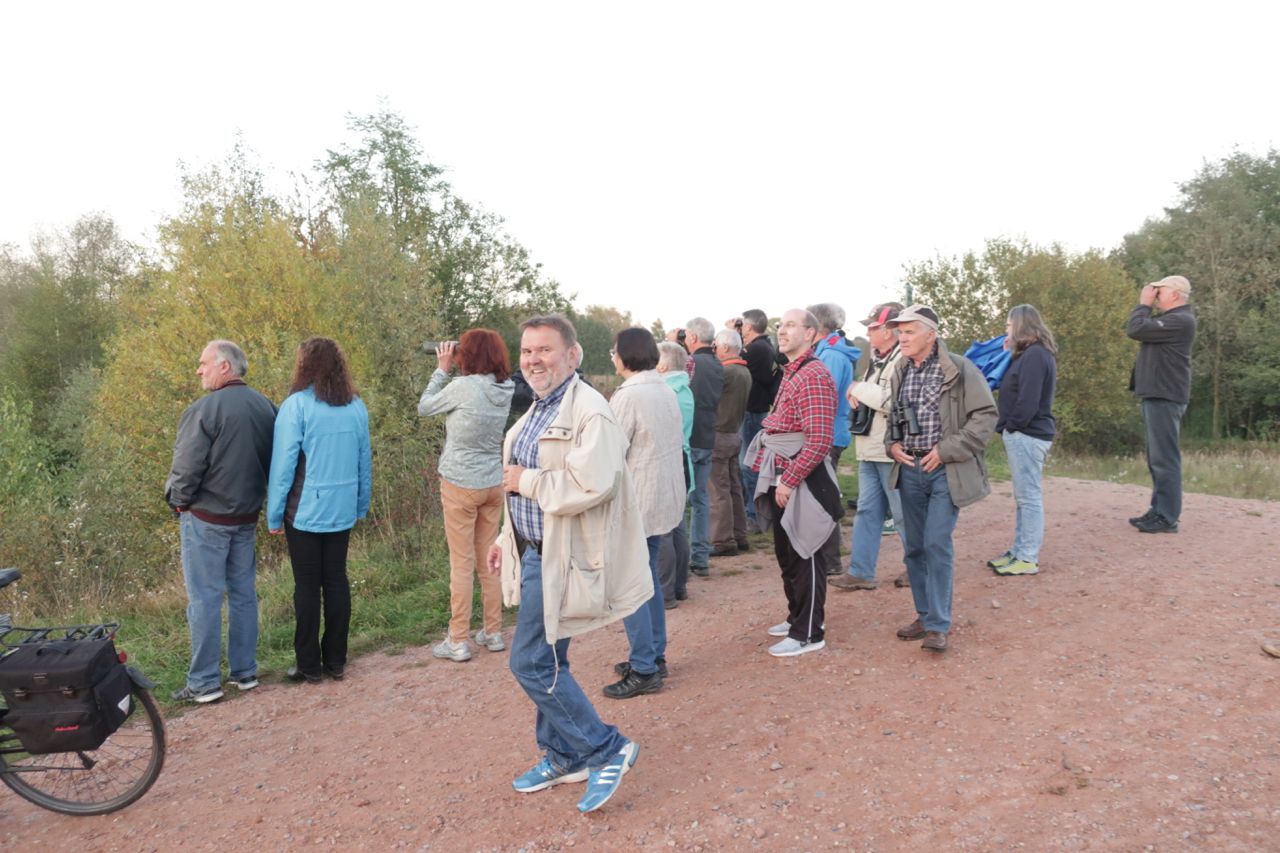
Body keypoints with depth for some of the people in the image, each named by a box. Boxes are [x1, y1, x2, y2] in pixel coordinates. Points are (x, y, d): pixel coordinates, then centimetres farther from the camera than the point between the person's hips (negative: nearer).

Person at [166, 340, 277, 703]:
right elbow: (273, 461, 8)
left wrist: (178, 500, 3)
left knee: (205, 598, 1)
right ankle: (245, 672, 21)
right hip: (247, 516, 6)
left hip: (206, 518, -6)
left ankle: (205, 681, 7)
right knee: (243, 594, 14)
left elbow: (186, 468, -15)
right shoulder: (265, 406, 3)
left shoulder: (204, 409, -17)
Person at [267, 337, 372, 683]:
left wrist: (274, 514, -3)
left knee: (307, 586, 6)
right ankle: (335, 661, 20)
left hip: (305, 511, -4)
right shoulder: (357, 406, 3)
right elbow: (365, 460, 9)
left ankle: (309, 665, 14)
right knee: (337, 580, 12)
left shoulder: (297, 405, -12)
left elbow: (283, 463, -11)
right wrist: (361, 505, 18)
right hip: (343, 510, 4)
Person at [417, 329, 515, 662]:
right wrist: (451, 370, 4)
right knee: (488, 560, 15)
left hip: (461, 485, -6)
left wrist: (443, 368, 3)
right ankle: (493, 632, 23)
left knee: (461, 563, 1)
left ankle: (458, 641, 8)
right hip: (494, 483, 6)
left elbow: (424, 407, -3)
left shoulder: (463, 386, -17)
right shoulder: (505, 388, 0)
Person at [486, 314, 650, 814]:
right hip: (533, 551, 10)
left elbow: (590, 486, -31)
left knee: (531, 663, -7)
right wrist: (507, 539, 17)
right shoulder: (537, 411, 13)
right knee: (547, 660, 17)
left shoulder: (589, 411, -18)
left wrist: (526, 481, -18)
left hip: (561, 557, -10)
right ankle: (563, 756, 33)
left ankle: (606, 750, 7)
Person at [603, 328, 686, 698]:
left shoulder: (628, 395, -18)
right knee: (648, 577, 18)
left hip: (637, 502, -9)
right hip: (664, 497, 9)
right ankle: (655, 656, 27)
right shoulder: (666, 390, 9)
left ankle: (644, 671, 4)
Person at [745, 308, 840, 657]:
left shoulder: (813, 376, -17)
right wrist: (775, 476, 14)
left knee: (803, 555, 1)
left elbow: (820, 441, -24)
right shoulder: (791, 372, 14)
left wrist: (788, 480, -22)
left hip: (800, 479, -10)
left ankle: (809, 633, 13)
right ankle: (798, 616, 34)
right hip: (783, 477, 10)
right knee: (785, 552, 19)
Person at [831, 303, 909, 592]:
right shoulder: (877, 359, 15)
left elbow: (894, 401, -26)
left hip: (893, 452, -9)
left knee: (904, 514, 3)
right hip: (870, 450, 9)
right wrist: (858, 396, 2)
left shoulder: (904, 361, -15)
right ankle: (860, 572, 16)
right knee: (867, 511, 10)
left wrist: (860, 388, -13)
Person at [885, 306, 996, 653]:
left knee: (937, 544, -10)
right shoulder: (900, 373, 9)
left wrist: (946, 450, -15)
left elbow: (985, 415, -10)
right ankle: (925, 615, 25)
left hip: (945, 471, -6)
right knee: (914, 546, 11)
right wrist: (891, 445, 3)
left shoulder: (960, 370, -9)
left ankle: (938, 624, 1)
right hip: (909, 469, 6)